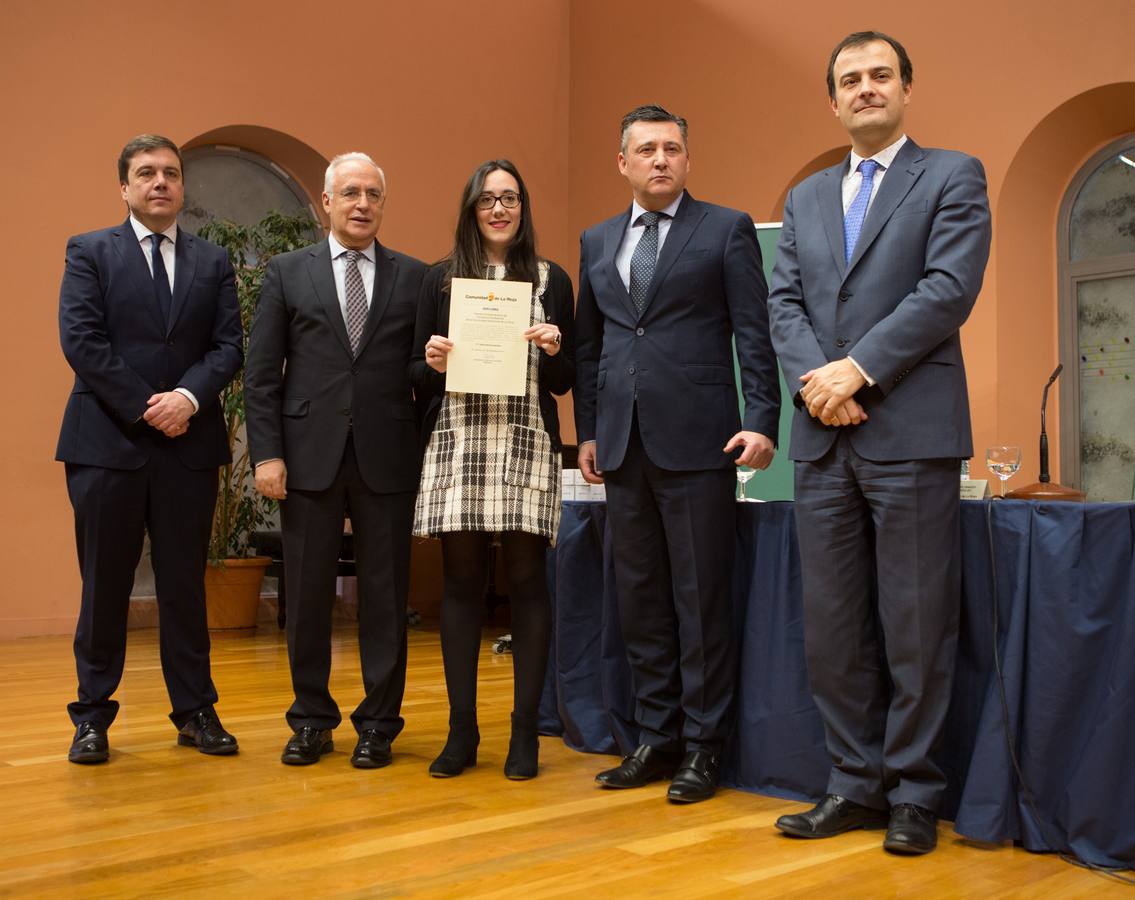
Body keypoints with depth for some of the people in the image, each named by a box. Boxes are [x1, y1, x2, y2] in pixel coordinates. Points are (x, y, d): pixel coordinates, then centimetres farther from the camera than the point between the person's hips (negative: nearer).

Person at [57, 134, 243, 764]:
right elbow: (81, 340, -6)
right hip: (108, 443, -2)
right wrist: (146, 408, -12)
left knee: (184, 585, 8)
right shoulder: (89, 253, 5)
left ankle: (195, 712, 17)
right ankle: (93, 717, 16)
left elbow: (229, 345, 3)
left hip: (189, 446, 2)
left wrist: (188, 397, -14)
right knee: (104, 586, 5)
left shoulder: (213, 262, 12)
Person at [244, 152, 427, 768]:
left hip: (386, 458, 0)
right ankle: (311, 720, 21)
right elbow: (261, 373, 4)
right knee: (307, 595, 7)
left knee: (385, 596, 5)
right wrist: (267, 453, -5)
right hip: (309, 456, 0)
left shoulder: (414, 277, 8)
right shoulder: (287, 273, 7)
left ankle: (378, 723, 17)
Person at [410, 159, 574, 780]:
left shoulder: (551, 280, 10)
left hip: (526, 446, -1)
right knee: (461, 581, 2)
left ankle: (525, 731, 8)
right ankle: (461, 729, 12)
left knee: (525, 580, -1)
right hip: (456, 445, 1)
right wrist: (433, 364, -9)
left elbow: (564, 383, 10)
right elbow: (417, 376, 12)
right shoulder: (440, 280, 12)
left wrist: (552, 352, -10)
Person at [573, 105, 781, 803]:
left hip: (696, 440, -5)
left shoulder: (727, 230, 3)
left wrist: (763, 422, -12)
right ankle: (657, 737, 20)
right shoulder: (597, 242, 17)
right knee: (641, 597, 9)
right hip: (624, 448, 5)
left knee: (702, 598, 0)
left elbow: (754, 334, -2)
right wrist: (588, 431, 13)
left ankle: (703, 745, 10)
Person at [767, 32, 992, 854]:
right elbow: (785, 302, 10)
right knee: (832, 628, 6)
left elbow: (949, 289, -8)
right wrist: (813, 378, -8)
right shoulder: (806, 198, 19)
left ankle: (914, 794, 12)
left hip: (910, 432, -5)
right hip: (824, 439, 5)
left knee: (915, 626, 0)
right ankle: (857, 785, 17)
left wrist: (858, 370, -14)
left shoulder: (953, 176, 4)